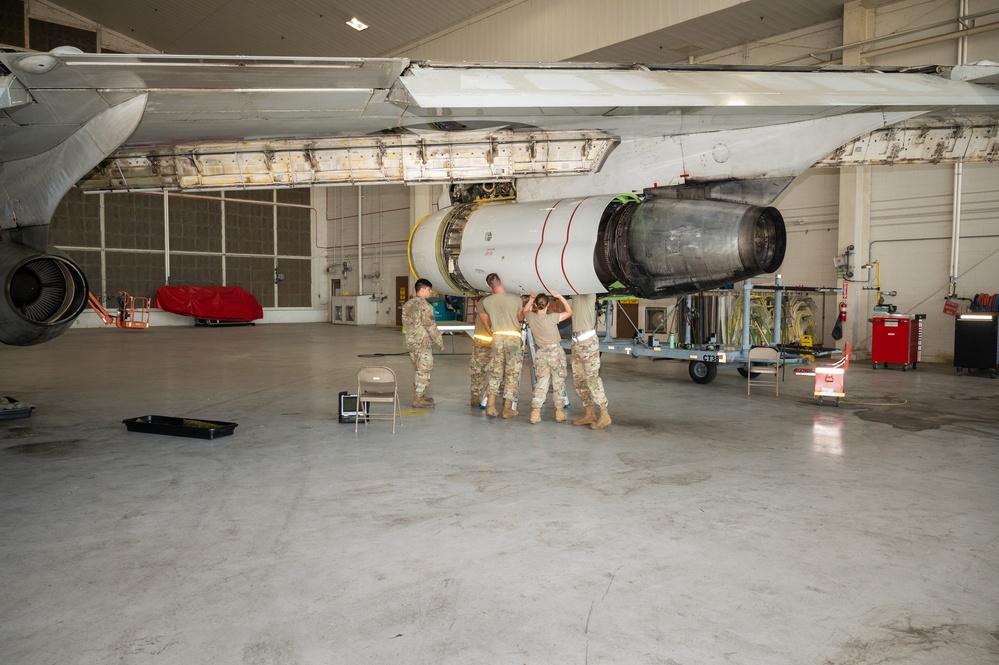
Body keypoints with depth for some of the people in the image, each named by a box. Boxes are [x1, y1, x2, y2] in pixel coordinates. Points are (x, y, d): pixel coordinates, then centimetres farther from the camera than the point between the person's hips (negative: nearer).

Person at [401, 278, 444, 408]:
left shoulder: (407, 304, 10)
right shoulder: (424, 306, -16)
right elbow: (431, 326, -17)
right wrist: (440, 342, -8)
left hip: (410, 342, 9)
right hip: (422, 343, -9)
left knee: (419, 370, 18)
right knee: (424, 371, -1)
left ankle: (420, 395, 26)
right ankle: (419, 400, 2)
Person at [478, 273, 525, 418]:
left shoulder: (486, 301, -1)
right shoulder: (516, 299, -7)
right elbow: (521, 318, 7)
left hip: (497, 337, 3)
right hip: (513, 337, -3)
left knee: (495, 372, 12)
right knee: (512, 373, 3)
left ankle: (491, 406, 8)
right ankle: (507, 409, 5)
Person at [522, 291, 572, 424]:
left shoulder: (531, 317, -4)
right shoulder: (551, 317, -15)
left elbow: (524, 311, 21)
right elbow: (569, 312, -5)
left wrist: (531, 299, 19)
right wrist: (559, 297, -6)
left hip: (540, 354, 3)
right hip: (555, 353, -3)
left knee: (540, 384, 8)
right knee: (558, 383, 7)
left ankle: (535, 413, 2)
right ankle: (559, 413, 13)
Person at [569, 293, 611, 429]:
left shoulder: (589, 294, -5)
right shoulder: (575, 294, 14)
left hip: (588, 342, -8)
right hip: (576, 341, 8)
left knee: (592, 378, -9)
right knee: (578, 380, 7)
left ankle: (605, 415, -4)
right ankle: (589, 415, 14)